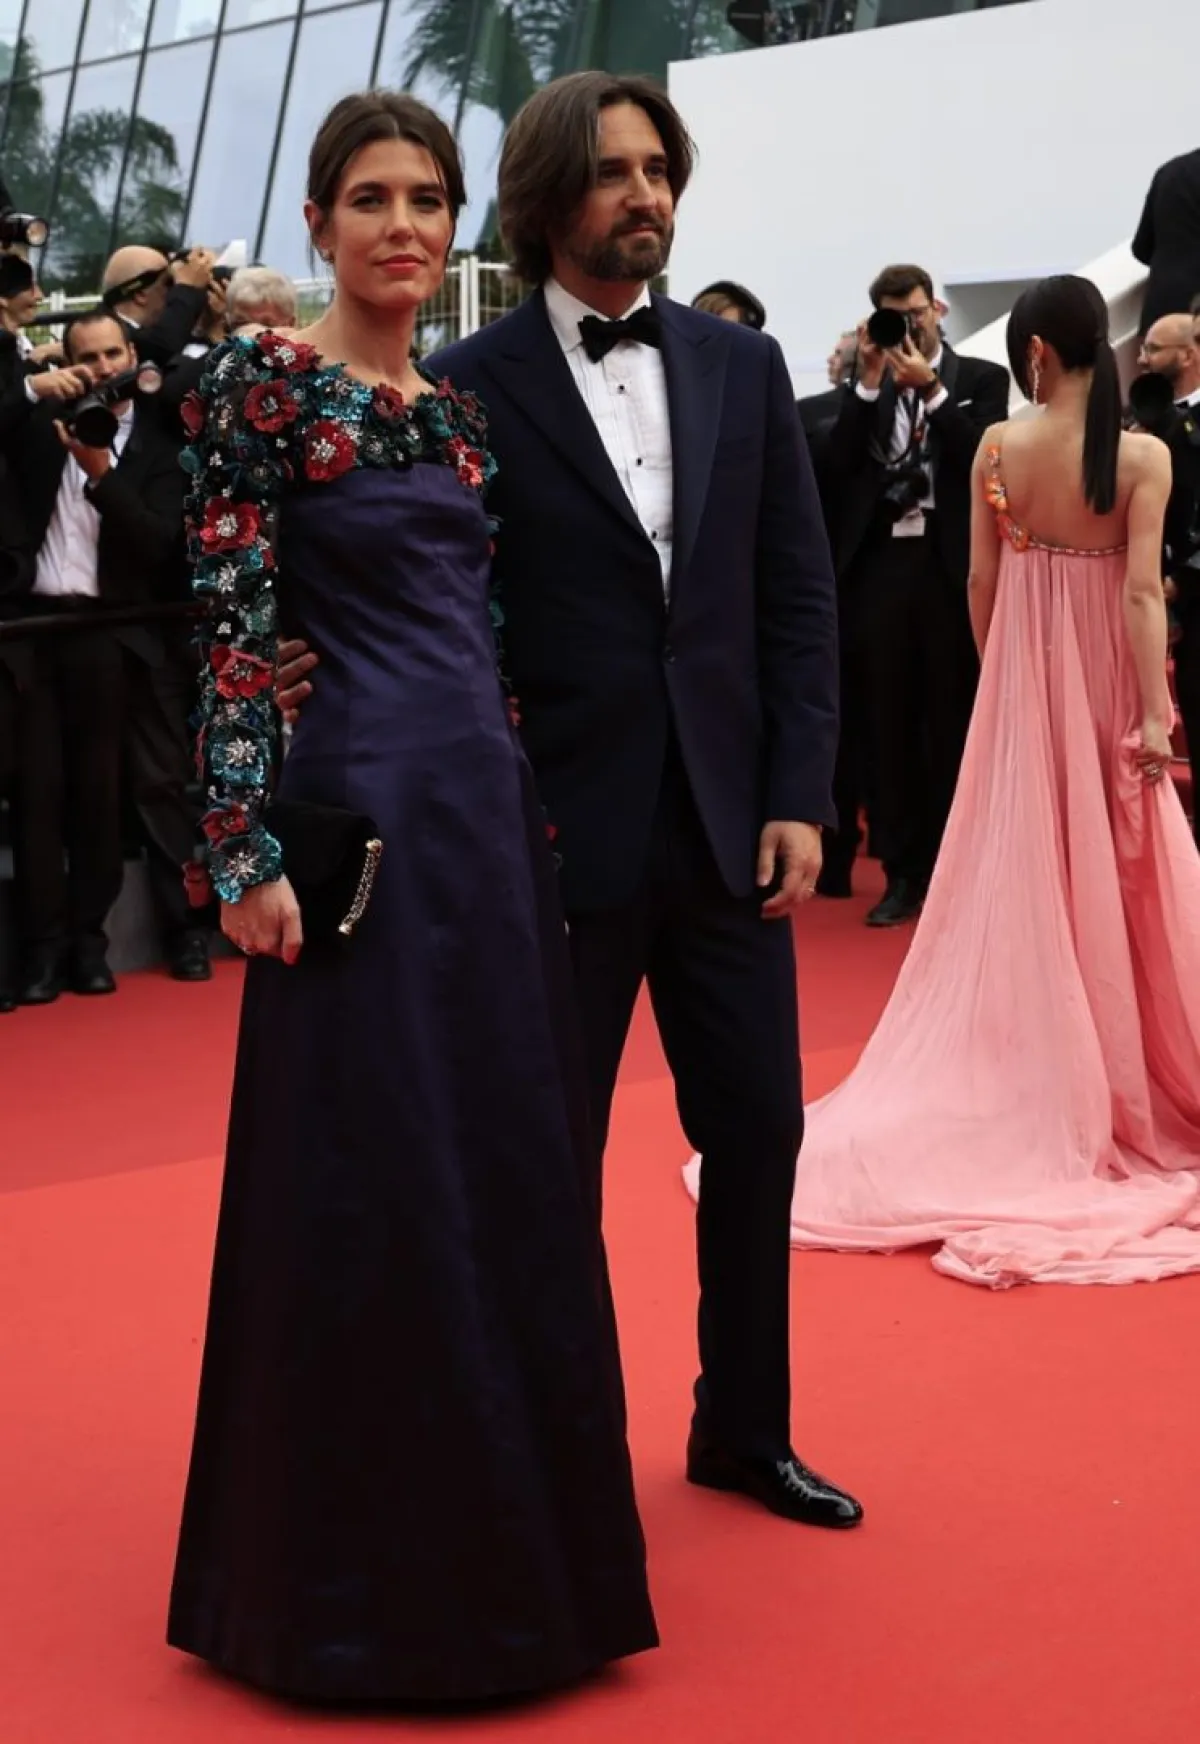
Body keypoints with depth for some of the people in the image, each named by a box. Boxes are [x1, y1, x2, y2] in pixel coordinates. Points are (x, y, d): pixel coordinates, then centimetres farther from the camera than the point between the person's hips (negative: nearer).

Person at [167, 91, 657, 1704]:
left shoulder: (458, 408, 14)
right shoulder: (261, 384, -6)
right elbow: (232, 628, -11)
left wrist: (529, 807, 14)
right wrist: (247, 854, -16)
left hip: (492, 809, 7)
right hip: (357, 817, -7)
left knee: (507, 1177, 11)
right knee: (368, 1190, -1)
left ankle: (489, 1544, 27)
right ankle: (351, 1570, 16)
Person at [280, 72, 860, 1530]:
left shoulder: (742, 368, 7)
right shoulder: (471, 387, -5)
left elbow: (799, 598, 6)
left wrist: (799, 797, 1)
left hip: (729, 823, 4)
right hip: (567, 833, -4)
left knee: (757, 1129, 11)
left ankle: (743, 1430, 30)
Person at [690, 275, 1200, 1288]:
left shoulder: (997, 448, -7)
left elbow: (982, 581, -1)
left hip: (1022, 678, 2)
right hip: (1105, 683, -2)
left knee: (1024, 876, 12)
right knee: (1116, 880, 10)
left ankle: (1031, 1075, 20)